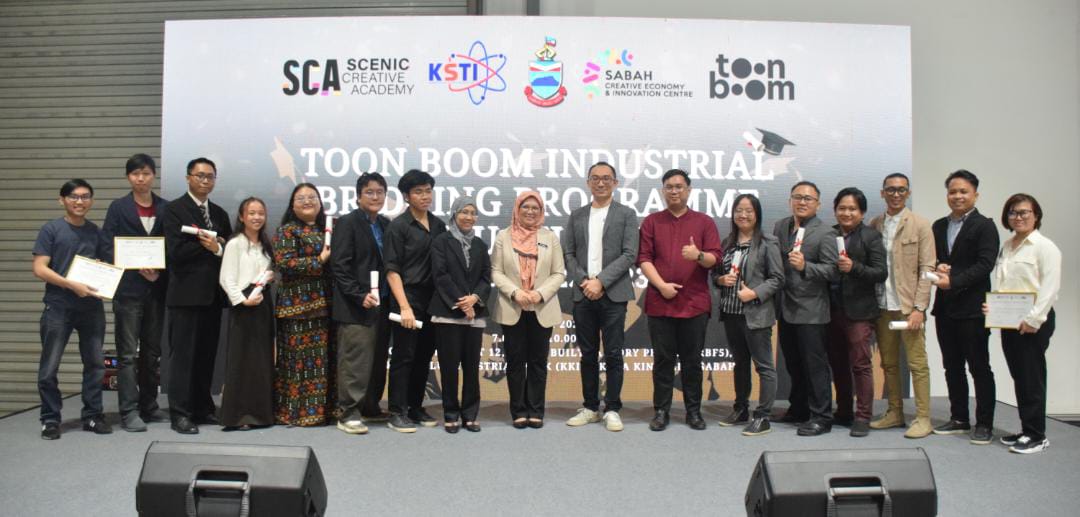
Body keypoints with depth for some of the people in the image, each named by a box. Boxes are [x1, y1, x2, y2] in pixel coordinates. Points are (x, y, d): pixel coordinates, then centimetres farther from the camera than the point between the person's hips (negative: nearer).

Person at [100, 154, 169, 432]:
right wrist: (138, 267, -14)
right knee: (128, 353, -2)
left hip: (157, 289, 3)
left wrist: (159, 270, -10)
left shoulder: (165, 208, 8)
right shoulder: (118, 208, 3)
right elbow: (107, 247, -3)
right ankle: (129, 412, 2)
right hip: (128, 289, -3)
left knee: (152, 351, 10)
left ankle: (149, 407, 20)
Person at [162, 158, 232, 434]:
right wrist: (207, 245, -10)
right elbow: (175, 251, -14)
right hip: (185, 294, -6)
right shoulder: (174, 209, -3)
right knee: (183, 355, -2)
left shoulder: (219, 213, 16)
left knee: (207, 355, 10)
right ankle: (180, 414, 4)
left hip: (213, 295, 6)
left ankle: (203, 408, 20)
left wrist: (217, 248, -7)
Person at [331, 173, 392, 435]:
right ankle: (348, 413, 3)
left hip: (382, 305, 7)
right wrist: (360, 296, -18)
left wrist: (388, 300, 5)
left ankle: (370, 408, 23)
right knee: (355, 361, -5)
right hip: (356, 306, -6)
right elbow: (340, 266, -10)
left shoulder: (386, 224, 14)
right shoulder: (347, 223, -4)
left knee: (378, 361, 11)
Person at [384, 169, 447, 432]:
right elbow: (392, 270, -9)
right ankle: (397, 412, 8)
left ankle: (416, 407, 22)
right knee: (404, 356, 0)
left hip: (433, 299, 5)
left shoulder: (438, 225, 10)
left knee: (424, 356, 10)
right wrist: (404, 307, -16)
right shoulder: (398, 226, -5)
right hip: (408, 297, -5)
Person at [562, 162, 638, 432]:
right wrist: (583, 281, -7)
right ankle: (590, 407, 19)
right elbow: (568, 253, 9)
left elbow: (629, 255, -6)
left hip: (613, 294, -3)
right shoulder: (576, 215, 13)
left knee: (613, 354, 1)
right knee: (588, 354, 9)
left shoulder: (626, 214, 3)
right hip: (583, 294, 3)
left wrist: (600, 281, -13)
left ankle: (612, 409, 10)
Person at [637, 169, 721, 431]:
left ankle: (693, 410, 16)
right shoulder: (651, 222, 9)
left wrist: (699, 255, -21)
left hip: (695, 303, 0)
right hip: (660, 302, 0)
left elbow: (714, 258, 1)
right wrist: (662, 285, -10)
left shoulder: (705, 222, 8)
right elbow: (644, 258, 2)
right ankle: (661, 410, 13)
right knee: (663, 358, 5)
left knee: (692, 359, 6)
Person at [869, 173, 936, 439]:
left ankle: (923, 419, 7)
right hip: (881, 306, 4)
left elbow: (927, 268, -5)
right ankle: (895, 412, 22)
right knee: (888, 363, 11)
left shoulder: (920, 225, -2)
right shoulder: (874, 225, 9)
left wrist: (918, 307, -12)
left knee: (917, 364, -1)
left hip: (908, 306, -4)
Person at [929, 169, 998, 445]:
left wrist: (953, 281, -21)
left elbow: (985, 265, -14)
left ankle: (985, 424, 10)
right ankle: (959, 419, 23)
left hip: (972, 308, -6)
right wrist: (937, 268, -7)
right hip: (945, 307, 6)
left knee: (979, 367, 2)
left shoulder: (984, 226, -5)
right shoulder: (939, 226, 14)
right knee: (952, 367, 13)